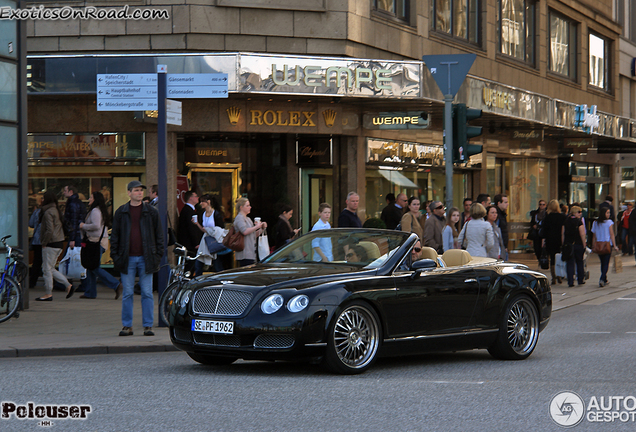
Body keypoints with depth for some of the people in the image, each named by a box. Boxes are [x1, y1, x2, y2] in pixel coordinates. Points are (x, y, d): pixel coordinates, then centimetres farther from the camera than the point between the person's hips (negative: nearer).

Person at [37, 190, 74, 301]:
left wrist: (44, 243, -11)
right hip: (59, 243, 9)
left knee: (47, 269, 0)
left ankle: (48, 294, 5)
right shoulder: (56, 211, 13)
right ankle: (68, 285, 8)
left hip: (51, 244, -9)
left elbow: (49, 231, -22)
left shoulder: (48, 212, -15)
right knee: (51, 269, 15)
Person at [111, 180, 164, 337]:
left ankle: (148, 325, 6)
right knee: (127, 293, 3)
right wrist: (115, 256, 2)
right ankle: (127, 326, 9)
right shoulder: (121, 212, 7)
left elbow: (159, 234, 8)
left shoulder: (151, 212, 6)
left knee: (147, 293, 0)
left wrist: (158, 255, 0)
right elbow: (114, 236, 10)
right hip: (127, 259, 0)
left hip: (146, 259, 0)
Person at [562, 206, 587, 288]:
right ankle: (581, 280, 20)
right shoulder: (579, 222, -8)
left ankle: (570, 282, -3)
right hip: (578, 244, -3)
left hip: (568, 245, 3)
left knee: (570, 263, 3)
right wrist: (584, 245, -4)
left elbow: (562, 234, 5)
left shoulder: (566, 222, 4)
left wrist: (563, 244, 11)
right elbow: (582, 234, -12)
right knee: (579, 262, 14)